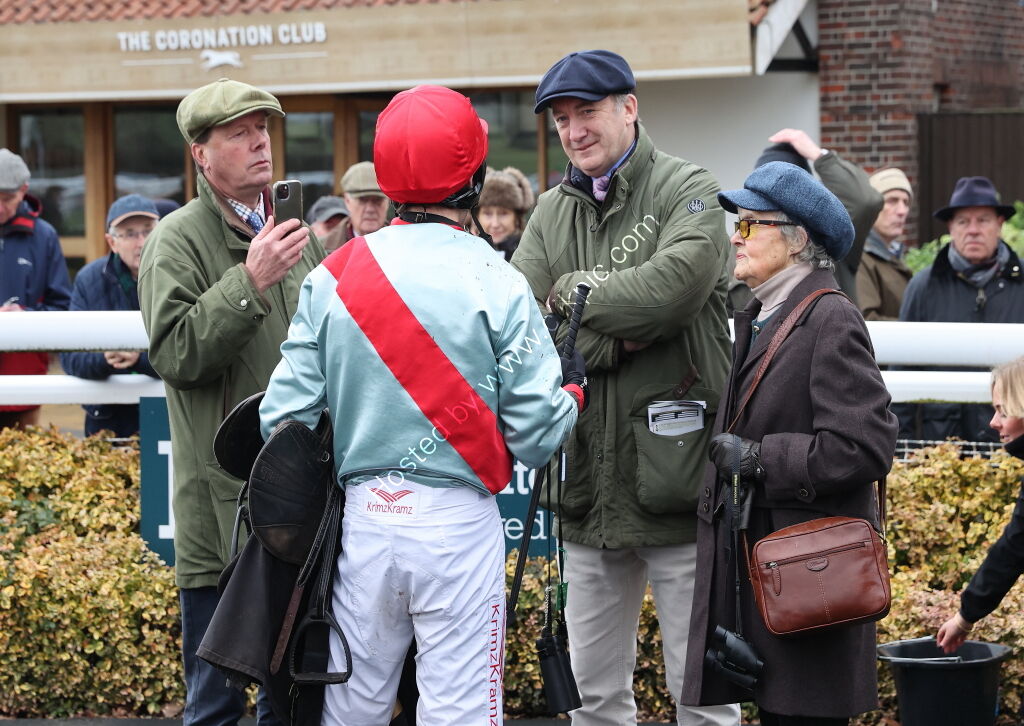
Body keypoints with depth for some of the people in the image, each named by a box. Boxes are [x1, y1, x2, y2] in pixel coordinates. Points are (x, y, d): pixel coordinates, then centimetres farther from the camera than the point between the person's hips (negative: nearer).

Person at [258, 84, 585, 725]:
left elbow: (285, 413, 0)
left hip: (364, 519, 4)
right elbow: (538, 435, -8)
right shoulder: (497, 286, -9)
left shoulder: (332, 278, 1)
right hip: (457, 525, -3)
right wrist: (573, 386, 12)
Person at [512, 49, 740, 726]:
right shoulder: (552, 212, 12)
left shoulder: (688, 190, -2)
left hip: (676, 476, -5)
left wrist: (572, 295, -8)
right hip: (587, 490, 5)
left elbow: (674, 287, -21)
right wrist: (615, 340, -14)